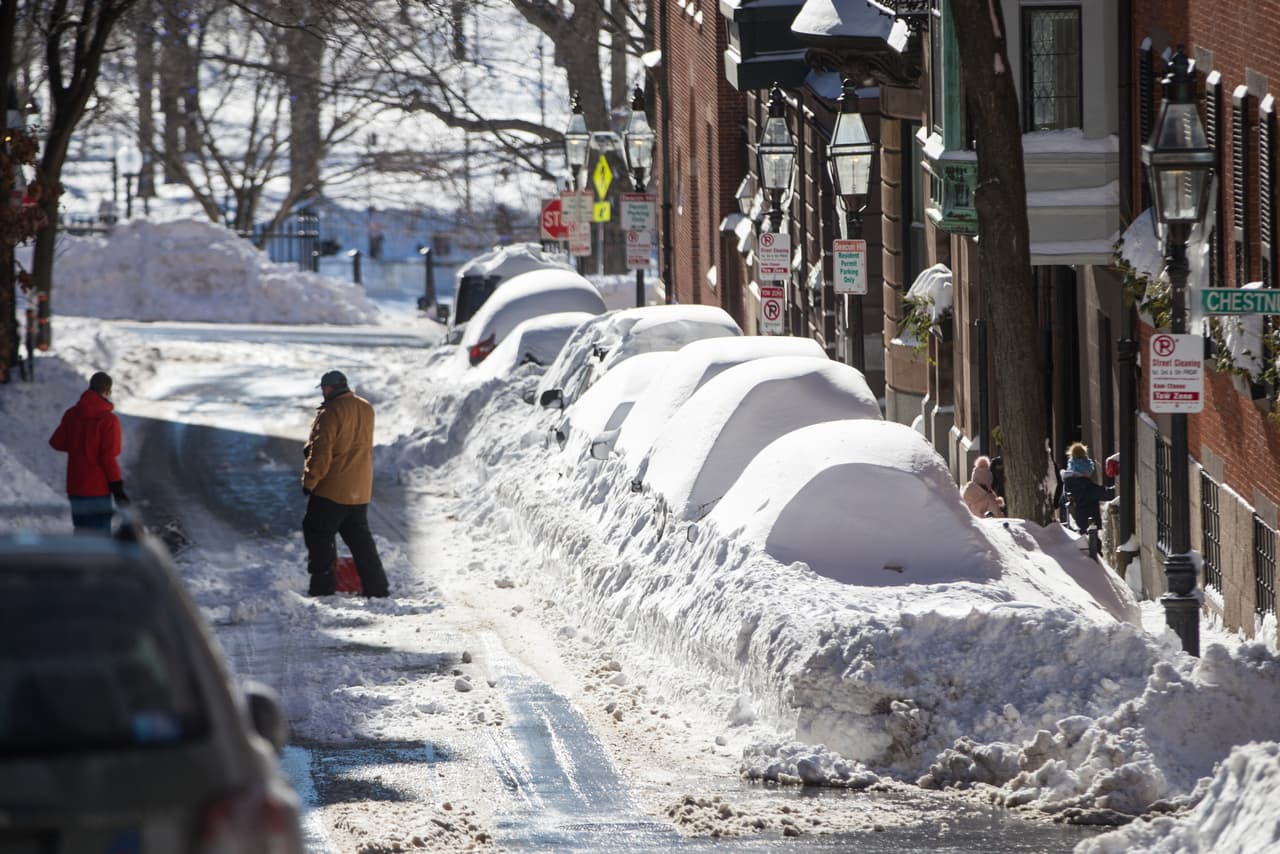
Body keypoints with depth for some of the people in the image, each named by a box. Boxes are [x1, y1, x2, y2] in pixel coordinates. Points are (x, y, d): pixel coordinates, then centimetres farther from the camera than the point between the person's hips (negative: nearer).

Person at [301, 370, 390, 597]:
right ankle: (376, 585, 13)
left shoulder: (331, 412, -17)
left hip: (332, 489, -7)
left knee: (318, 534, 3)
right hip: (360, 490, 7)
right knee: (359, 537, 15)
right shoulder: (365, 409, 7)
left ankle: (323, 584, -1)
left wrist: (310, 481, -9)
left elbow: (321, 451, -18)